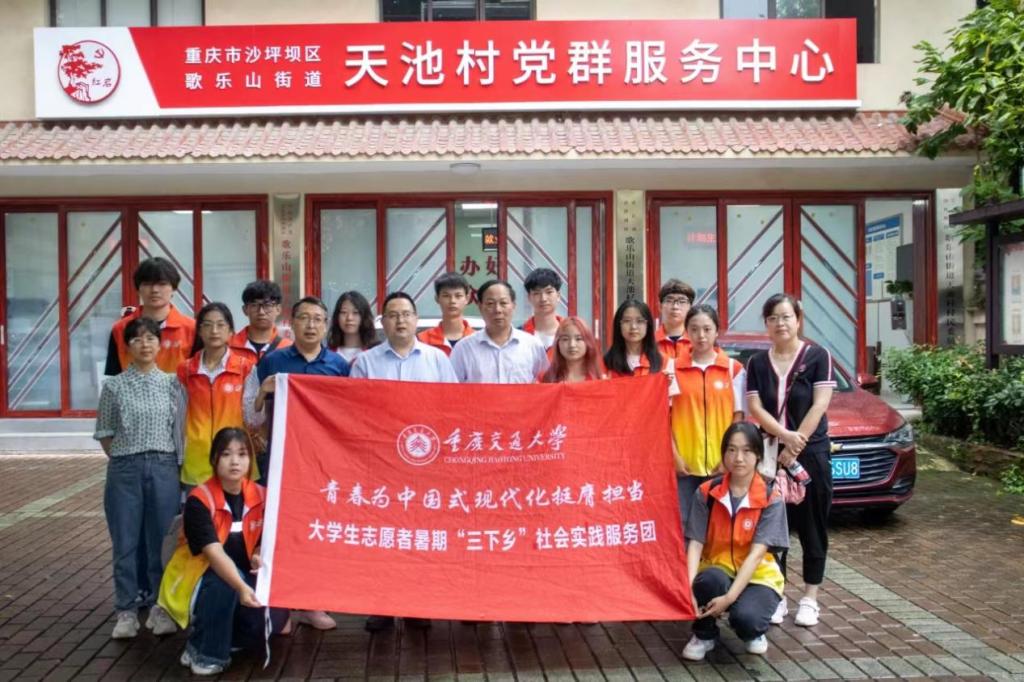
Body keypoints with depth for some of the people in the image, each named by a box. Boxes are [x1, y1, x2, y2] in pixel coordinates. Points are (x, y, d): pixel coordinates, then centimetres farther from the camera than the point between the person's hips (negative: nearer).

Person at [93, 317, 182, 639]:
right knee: (126, 542, 3)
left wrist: (176, 467, 1)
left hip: (163, 467, 0)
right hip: (124, 469, 0)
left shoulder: (171, 383, 4)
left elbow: (179, 429, 5)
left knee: (161, 540, 6)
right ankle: (127, 610, 13)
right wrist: (123, 460, 1)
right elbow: (105, 433, 6)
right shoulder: (114, 385, 2)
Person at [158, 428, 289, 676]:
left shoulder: (260, 496, -6)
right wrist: (241, 587, -48)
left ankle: (223, 634, 12)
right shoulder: (199, 500, -22)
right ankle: (204, 653, -17)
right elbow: (214, 552, -34)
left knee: (273, 620, -19)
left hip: (242, 578, 4)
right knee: (223, 581, -37)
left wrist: (261, 558, -20)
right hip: (199, 579, -4)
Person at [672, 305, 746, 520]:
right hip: (685, 463, 0)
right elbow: (665, 416, 3)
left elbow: (738, 416, 4)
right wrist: (675, 455, -5)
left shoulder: (734, 368, 4)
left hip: (722, 464, 0)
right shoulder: (674, 368, 4)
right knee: (684, 523, 1)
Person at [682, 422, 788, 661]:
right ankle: (704, 634, -3)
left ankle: (754, 632, 7)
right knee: (710, 580, -35)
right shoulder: (706, 492, -7)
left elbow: (757, 554, -20)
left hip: (757, 574, -1)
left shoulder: (771, 499, -13)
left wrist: (729, 597, -31)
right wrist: (689, 587, -30)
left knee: (746, 617, -34)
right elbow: (695, 544, -12)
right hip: (716, 570, 1)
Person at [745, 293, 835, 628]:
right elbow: (755, 408, -1)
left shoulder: (817, 356, -1)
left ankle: (810, 598, 15)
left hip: (811, 453, -2)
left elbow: (820, 404, -8)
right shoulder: (757, 363, 7)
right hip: (770, 455, 2)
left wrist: (796, 443, -14)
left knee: (811, 527, 5)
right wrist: (785, 436, -17)